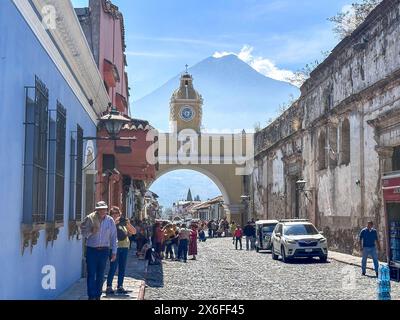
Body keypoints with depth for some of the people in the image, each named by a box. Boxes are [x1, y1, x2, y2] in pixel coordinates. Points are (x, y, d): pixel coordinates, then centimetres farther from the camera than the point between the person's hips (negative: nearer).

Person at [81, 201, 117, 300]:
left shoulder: (110, 221, 2)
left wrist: (114, 252, 4)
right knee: (91, 274, -5)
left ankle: (98, 296, 18)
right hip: (91, 250, -2)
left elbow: (113, 237, 6)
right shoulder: (90, 219, -3)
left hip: (104, 250, 2)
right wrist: (91, 231, -19)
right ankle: (91, 296, -3)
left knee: (100, 275, 8)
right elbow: (84, 234, 1)